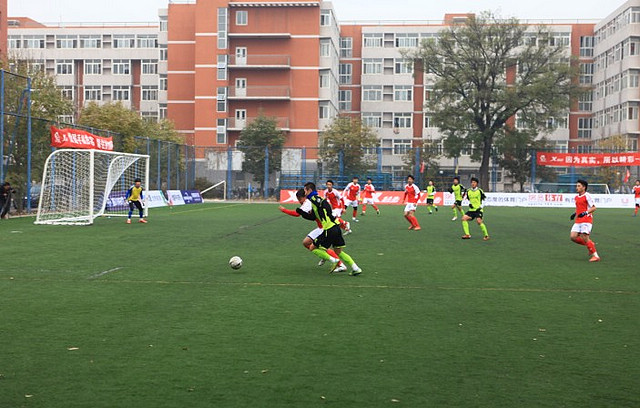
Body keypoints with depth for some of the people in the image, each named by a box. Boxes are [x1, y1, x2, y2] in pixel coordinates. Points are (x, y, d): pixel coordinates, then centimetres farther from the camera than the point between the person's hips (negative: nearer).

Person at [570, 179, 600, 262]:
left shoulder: (587, 196, -9)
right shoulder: (576, 198, 16)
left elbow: (593, 208, -12)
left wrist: (585, 213, -25)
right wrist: (575, 214, 15)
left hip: (586, 220, -8)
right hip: (578, 221, 8)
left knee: (585, 238, -14)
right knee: (573, 237, -5)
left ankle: (595, 256, -3)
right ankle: (591, 244, 15)